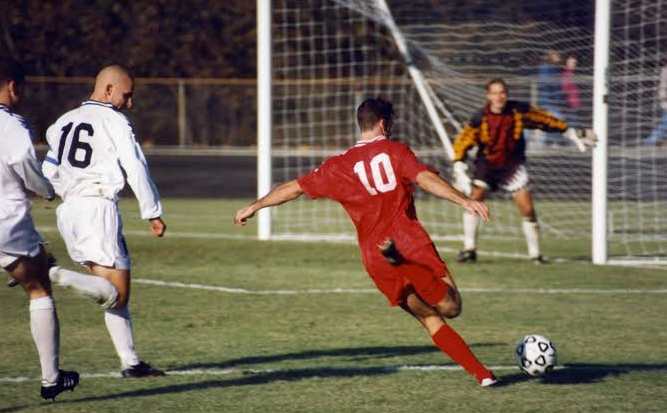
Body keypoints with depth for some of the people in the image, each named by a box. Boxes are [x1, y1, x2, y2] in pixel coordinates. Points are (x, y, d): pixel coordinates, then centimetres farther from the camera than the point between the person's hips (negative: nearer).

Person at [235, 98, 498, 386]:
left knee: (432, 321, 13)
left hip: (374, 259, 4)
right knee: (451, 307, -9)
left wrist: (255, 207, 32)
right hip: (411, 243, -4)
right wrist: (464, 201, -19)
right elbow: (425, 179, -13)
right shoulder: (394, 151, 4)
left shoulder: (339, 166, 13)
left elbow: (295, 188, 19)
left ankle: (481, 373, 1)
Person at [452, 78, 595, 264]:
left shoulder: (519, 111, -13)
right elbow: (462, 143, -12)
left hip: (513, 165, 0)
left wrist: (573, 134, 5)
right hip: (487, 163, 0)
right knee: (474, 198, -19)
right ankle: (469, 249, -9)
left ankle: (535, 253, 8)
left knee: (527, 210, -7)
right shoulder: (480, 118, -16)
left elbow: (545, 120, 0)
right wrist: (459, 171, -22)